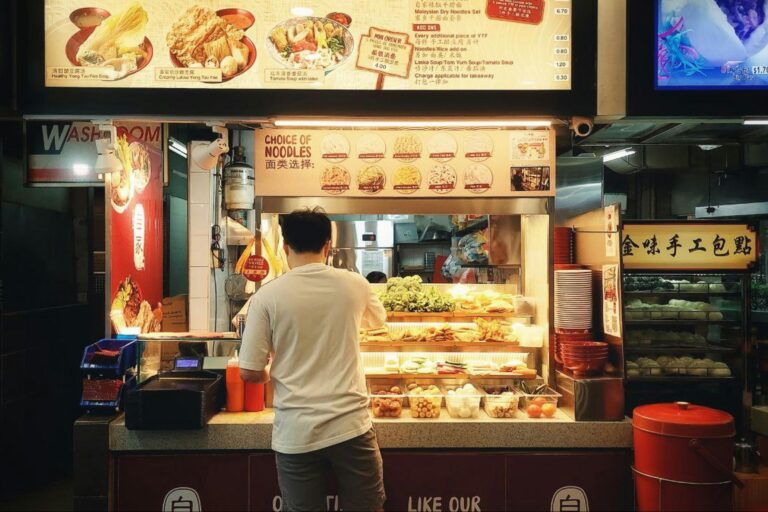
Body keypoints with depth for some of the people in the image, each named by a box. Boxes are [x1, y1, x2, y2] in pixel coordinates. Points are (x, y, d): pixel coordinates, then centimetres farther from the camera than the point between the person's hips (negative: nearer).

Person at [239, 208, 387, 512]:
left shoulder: (268, 296, -9)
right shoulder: (354, 285, -2)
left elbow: (249, 373, -6)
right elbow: (378, 321, 19)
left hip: (296, 435, -1)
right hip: (351, 427, 1)